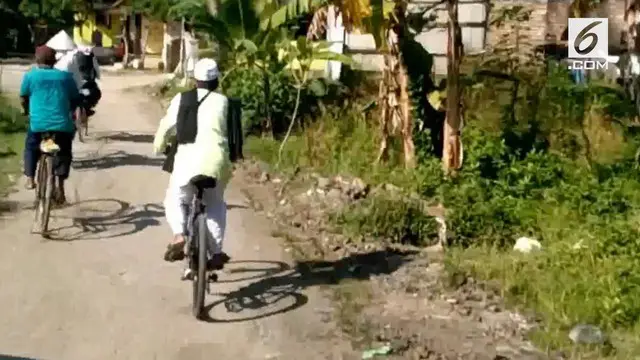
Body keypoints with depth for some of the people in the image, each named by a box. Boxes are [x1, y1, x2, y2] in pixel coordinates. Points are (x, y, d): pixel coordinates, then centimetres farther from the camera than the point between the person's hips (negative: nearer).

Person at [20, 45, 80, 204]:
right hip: (62, 123, 1)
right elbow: (76, 100, 16)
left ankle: (30, 179, 16)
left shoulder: (30, 75, 8)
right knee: (64, 152, 21)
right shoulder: (65, 76, 13)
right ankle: (60, 187, 11)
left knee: (31, 147, 27)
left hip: (38, 123, -1)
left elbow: (24, 99, 14)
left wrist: (27, 111, 35)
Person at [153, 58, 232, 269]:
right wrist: (232, 154, 29)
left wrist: (159, 147, 30)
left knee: (174, 201, 22)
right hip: (216, 161, 1)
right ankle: (217, 252, 17)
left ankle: (178, 235, -6)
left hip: (187, 161, -1)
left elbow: (166, 127, 11)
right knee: (215, 204, 24)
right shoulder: (223, 101, 8)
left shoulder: (180, 99, 8)